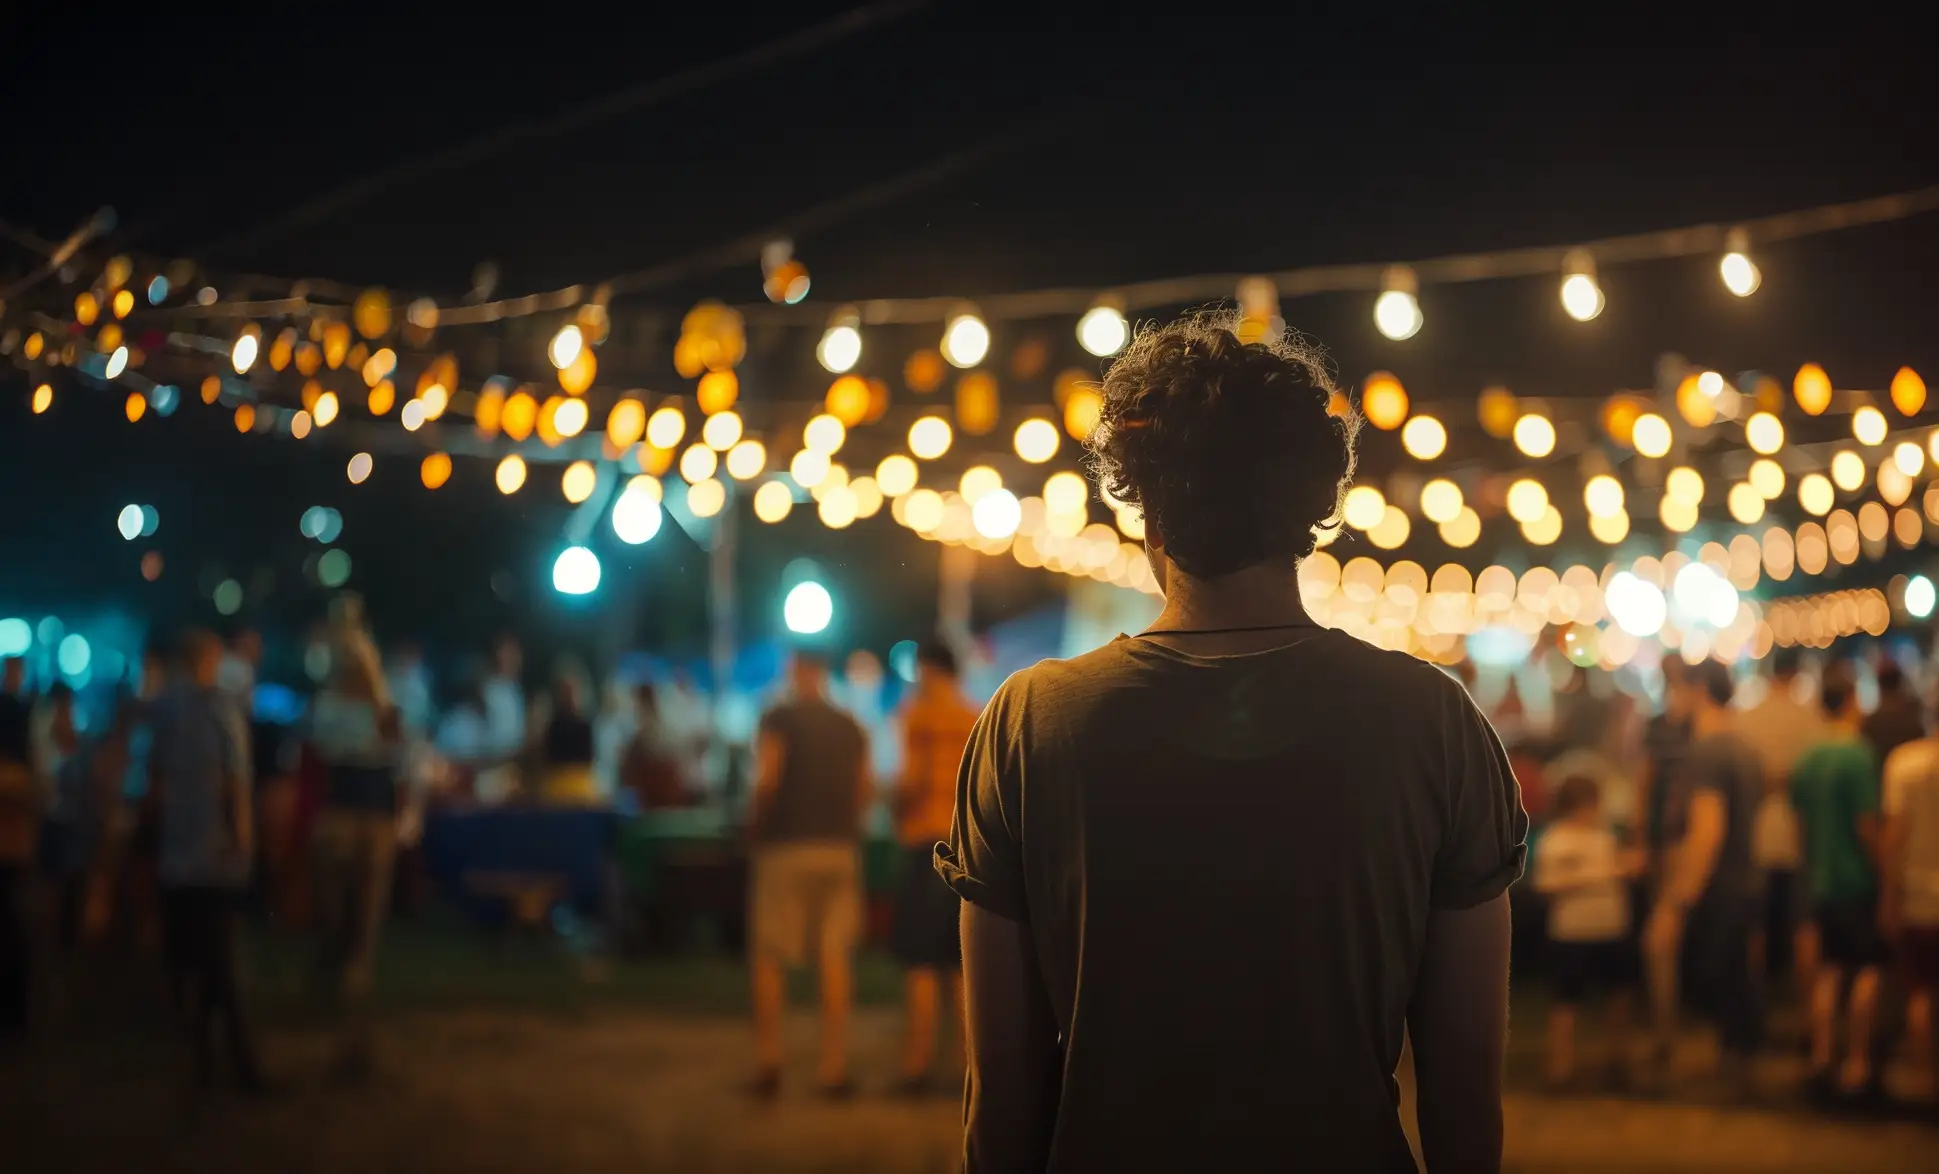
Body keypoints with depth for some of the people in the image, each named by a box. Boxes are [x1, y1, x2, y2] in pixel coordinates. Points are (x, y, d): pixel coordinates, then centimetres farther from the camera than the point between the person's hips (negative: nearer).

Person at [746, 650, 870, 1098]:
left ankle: (768, 1063, 2)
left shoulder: (778, 719, -3)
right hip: (840, 847, 3)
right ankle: (834, 1067, 0)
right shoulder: (851, 728, 10)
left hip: (785, 845, -3)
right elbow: (864, 791, 7)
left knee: (769, 957, 5)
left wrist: (757, 825, 1)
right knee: (834, 956, 3)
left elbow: (767, 779, -13)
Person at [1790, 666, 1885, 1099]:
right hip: (1858, 881, -7)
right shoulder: (1859, 756, -17)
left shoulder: (1807, 760, 5)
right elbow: (1866, 825, -17)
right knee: (1868, 971, 2)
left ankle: (1821, 1063, 12)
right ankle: (1857, 1066, 2)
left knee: (1829, 971, 12)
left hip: (1823, 881, 7)